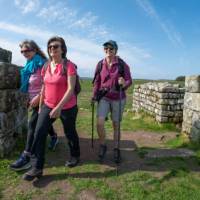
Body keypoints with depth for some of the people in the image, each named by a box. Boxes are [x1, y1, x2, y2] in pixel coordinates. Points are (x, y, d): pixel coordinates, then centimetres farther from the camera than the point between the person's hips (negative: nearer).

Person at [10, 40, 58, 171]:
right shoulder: (29, 65, 12)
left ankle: (26, 157, -8)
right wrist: (30, 98, 16)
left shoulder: (42, 64, -15)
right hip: (34, 99, 9)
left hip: (42, 99, -9)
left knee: (33, 124, -12)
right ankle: (54, 137, 45)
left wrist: (38, 97, -24)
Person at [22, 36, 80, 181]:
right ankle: (37, 168, 8)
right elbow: (44, 88, 12)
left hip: (67, 107, -5)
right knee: (39, 132, -5)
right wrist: (40, 106, 15)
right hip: (48, 106, 5)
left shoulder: (69, 66, -14)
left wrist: (59, 107, -28)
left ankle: (75, 155, 41)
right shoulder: (46, 67, 5)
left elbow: (71, 89, -21)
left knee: (70, 133, 13)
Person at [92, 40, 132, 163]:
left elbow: (129, 80, -6)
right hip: (104, 97, 2)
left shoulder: (122, 64, -7)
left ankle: (116, 150, 26)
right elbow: (97, 82, 8)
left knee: (116, 125, 8)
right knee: (100, 122, -12)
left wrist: (124, 84, -29)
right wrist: (94, 96, 3)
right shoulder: (100, 64, 1)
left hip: (118, 99, -1)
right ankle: (102, 146, 13)